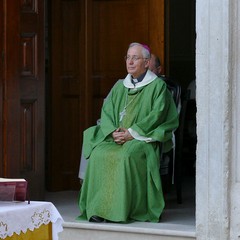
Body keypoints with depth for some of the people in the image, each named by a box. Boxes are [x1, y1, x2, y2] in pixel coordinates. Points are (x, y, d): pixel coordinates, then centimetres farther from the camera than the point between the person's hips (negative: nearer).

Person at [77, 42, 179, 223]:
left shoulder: (157, 86, 2)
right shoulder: (119, 86, 19)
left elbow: (157, 116, -9)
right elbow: (106, 112, 12)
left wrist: (132, 133, -16)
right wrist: (113, 132, -9)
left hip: (144, 139, -5)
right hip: (116, 138, 5)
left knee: (127, 155, -36)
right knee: (98, 154, -25)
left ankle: (123, 210, -30)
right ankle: (99, 208, -26)